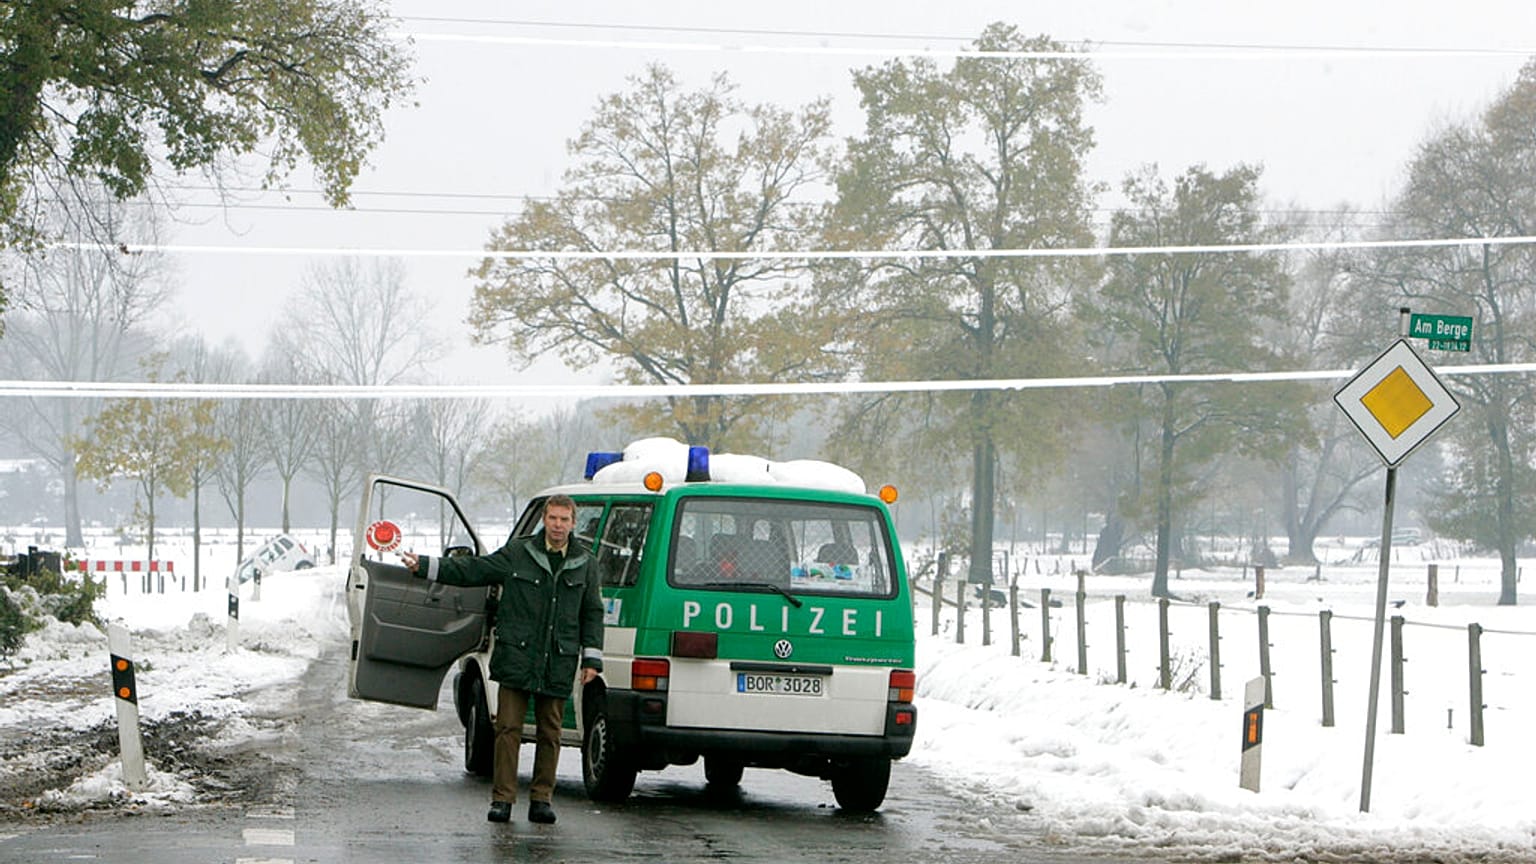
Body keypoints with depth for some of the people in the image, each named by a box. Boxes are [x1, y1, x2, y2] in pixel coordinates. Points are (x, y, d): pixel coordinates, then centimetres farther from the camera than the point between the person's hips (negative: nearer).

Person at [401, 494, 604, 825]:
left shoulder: (584, 565, 8)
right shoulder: (517, 553, 3)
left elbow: (592, 613, 14)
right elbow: (471, 570, 7)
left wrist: (591, 658, 8)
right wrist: (424, 566, 2)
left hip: (558, 665, 1)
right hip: (517, 659, -1)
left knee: (550, 733, 5)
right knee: (508, 729, -4)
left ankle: (541, 799, 13)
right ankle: (502, 799, -1)